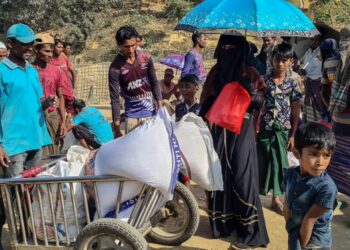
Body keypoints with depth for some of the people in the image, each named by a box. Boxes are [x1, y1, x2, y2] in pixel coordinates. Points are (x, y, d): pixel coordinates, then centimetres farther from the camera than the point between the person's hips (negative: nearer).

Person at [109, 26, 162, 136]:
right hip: (132, 115, -2)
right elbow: (115, 99, -12)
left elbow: (154, 83, 5)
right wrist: (117, 129, -13)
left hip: (151, 112, 3)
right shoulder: (115, 68, -13)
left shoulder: (146, 58, -4)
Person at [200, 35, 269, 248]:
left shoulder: (250, 73, -1)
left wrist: (252, 92, -21)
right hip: (218, 130, 4)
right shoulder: (215, 71, 9)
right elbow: (206, 100, 12)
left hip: (241, 131, -4)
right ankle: (221, 222, 23)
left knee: (242, 178, -7)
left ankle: (249, 231, 2)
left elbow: (262, 103, -2)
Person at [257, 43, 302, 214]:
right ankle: (257, 192, 24)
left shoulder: (292, 83, -2)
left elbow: (296, 111, 0)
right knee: (262, 162, 7)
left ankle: (276, 197, 20)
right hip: (265, 129, -1)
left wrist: (292, 135, -2)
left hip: (283, 130, 1)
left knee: (279, 163, 8)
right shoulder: (264, 81, -4)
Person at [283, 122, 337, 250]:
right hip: (294, 234, 5)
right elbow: (287, 206, -2)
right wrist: (290, 229, -6)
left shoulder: (327, 187, -28)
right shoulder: (290, 174, -11)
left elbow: (310, 219, -21)